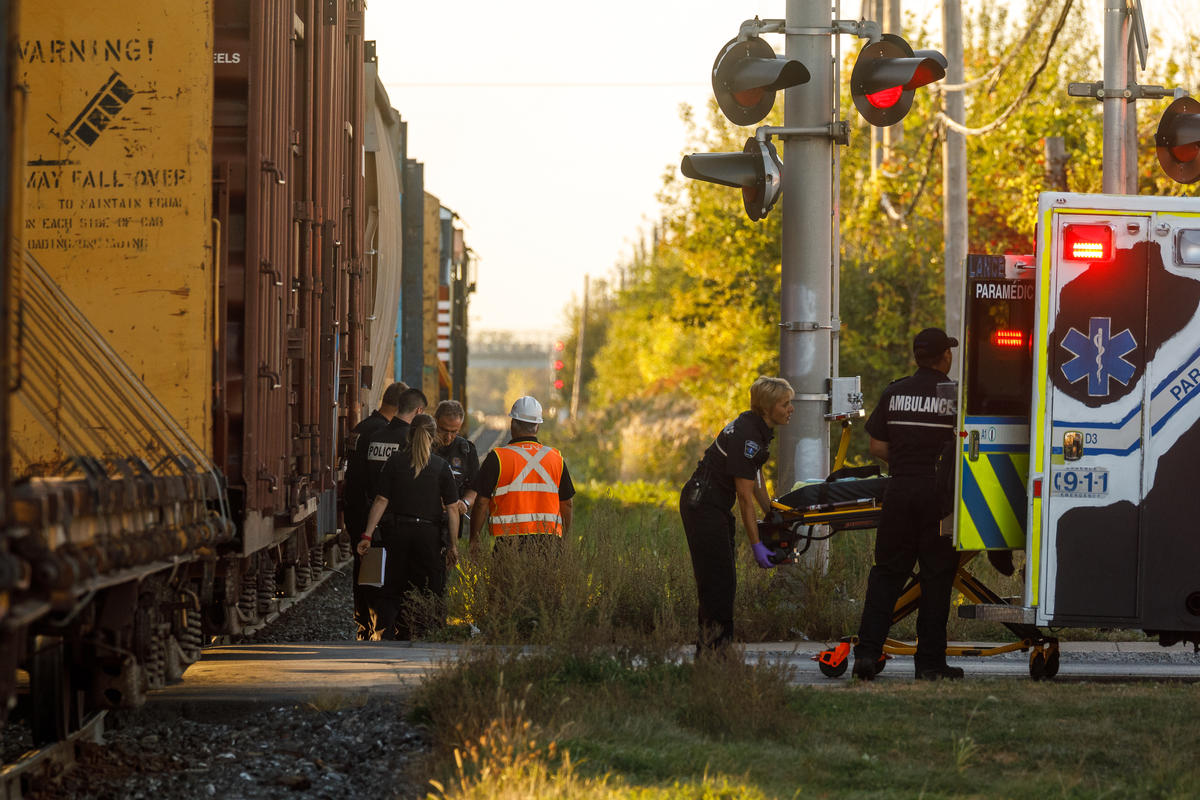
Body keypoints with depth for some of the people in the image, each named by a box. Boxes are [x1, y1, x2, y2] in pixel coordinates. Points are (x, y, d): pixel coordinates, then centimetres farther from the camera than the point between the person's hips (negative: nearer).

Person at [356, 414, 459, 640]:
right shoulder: (441, 466, 1)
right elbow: (452, 508, -2)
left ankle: (385, 635, -12)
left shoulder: (395, 461, 1)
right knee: (423, 592, 8)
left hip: (397, 530, 1)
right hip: (428, 534, -1)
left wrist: (367, 535, -2)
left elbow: (381, 500, -3)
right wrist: (453, 545, 3)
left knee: (392, 590, 6)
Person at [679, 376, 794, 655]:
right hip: (703, 505, -10)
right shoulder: (746, 436, -23)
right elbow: (745, 496, -21)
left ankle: (709, 649, 13)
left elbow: (756, 478, 20)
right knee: (718, 580, -9)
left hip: (714, 505, 10)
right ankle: (713, 646, -7)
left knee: (723, 580, 10)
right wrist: (756, 545, -19)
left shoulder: (758, 428, 7)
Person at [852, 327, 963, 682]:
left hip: (900, 490, 3)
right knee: (936, 576, 4)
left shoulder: (894, 392, 6)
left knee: (887, 572, 10)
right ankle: (930, 661, 4)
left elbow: (877, 446, 7)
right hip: (939, 493, -3)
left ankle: (867, 652, 0)